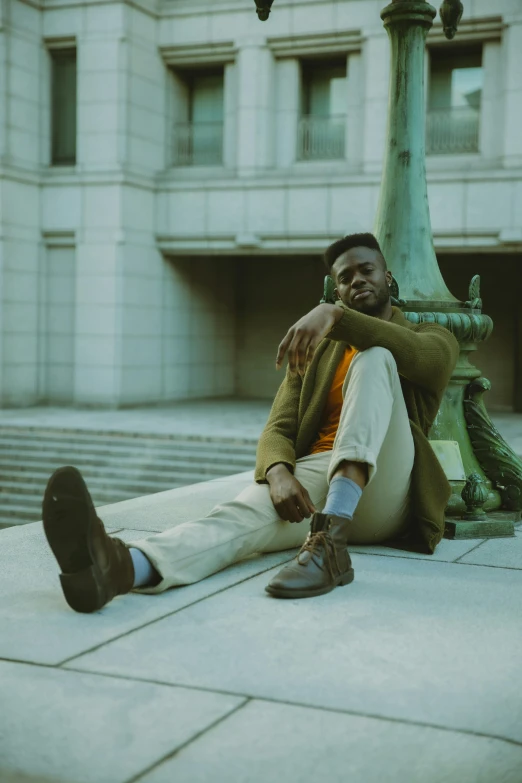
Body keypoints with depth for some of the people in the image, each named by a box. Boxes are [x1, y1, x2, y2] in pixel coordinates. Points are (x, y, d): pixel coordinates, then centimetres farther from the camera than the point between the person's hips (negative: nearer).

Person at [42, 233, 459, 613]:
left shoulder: (433, 336, 15)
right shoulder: (314, 349, 21)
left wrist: (335, 315, -29)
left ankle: (329, 542, -44)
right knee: (244, 511, -33)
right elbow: (278, 428, 7)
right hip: (313, 477, 2)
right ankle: (123, 566, -65)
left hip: (381, 495, -2)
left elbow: (426, 356, -14)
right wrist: (278, 473, -18)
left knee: (374, 360, -26)